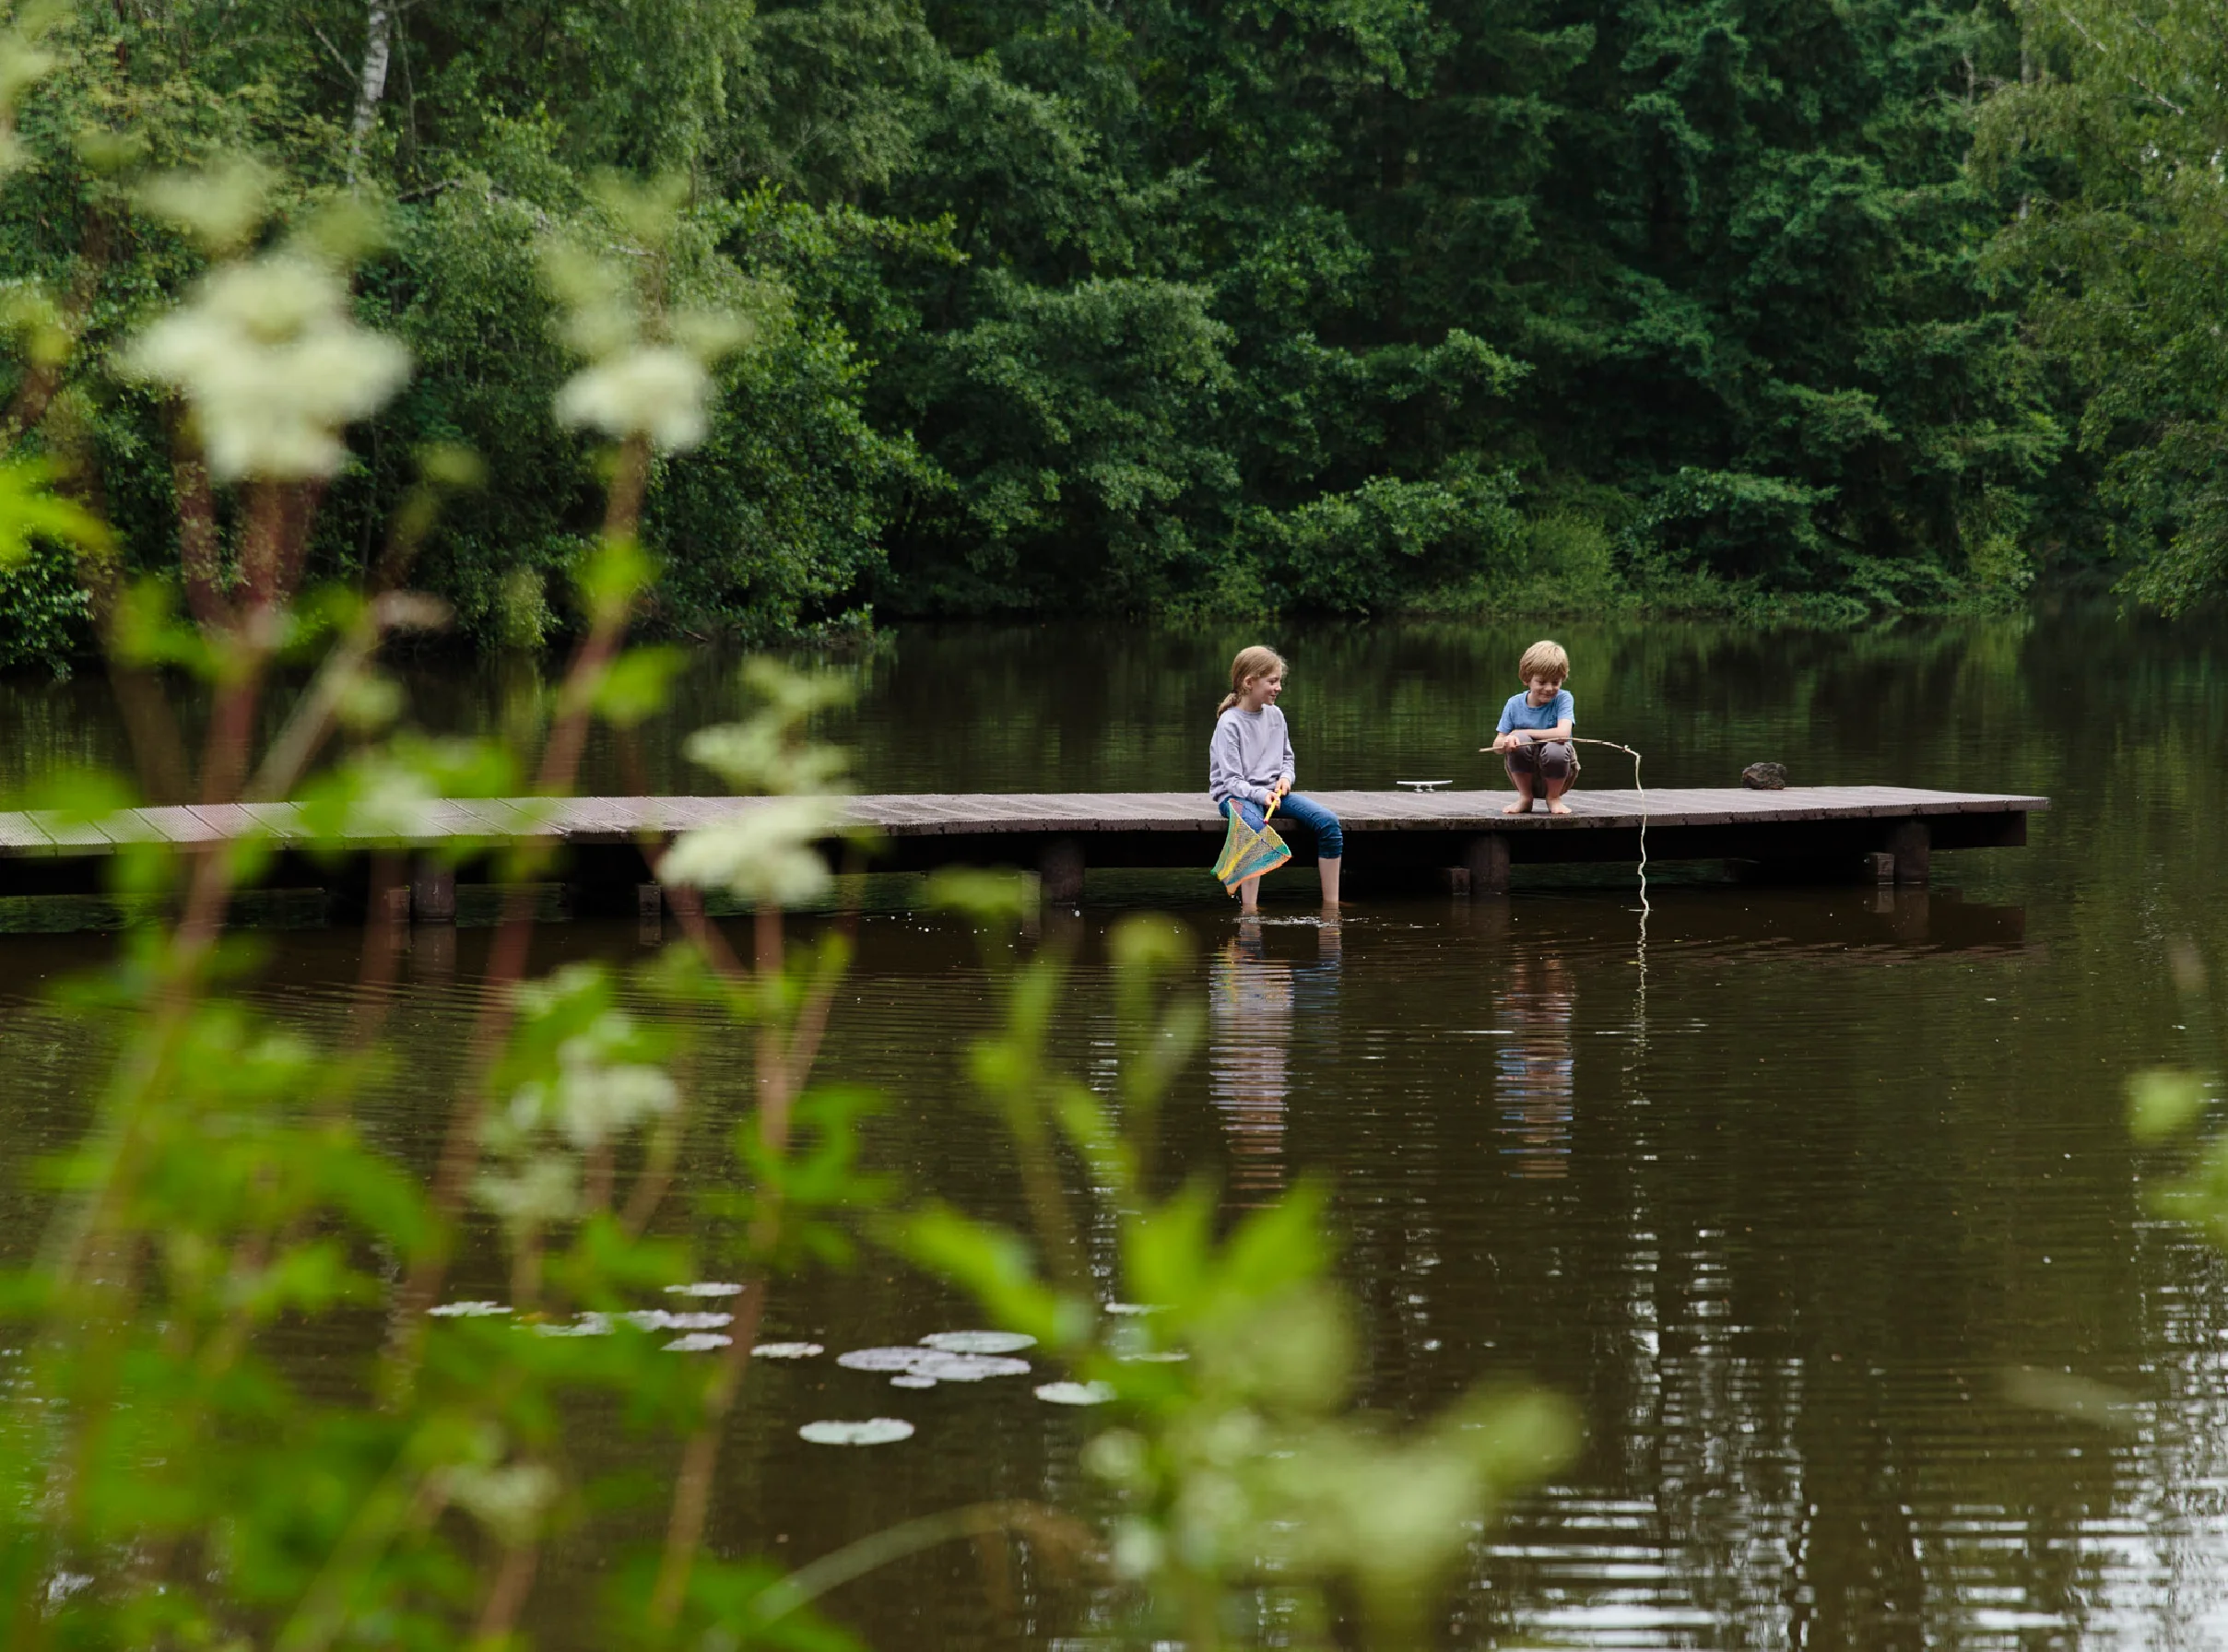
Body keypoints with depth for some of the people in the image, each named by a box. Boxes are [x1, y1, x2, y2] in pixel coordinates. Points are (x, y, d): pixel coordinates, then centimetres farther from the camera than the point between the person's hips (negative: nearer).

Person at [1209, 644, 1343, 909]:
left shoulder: (1275, 716, 8)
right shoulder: (1229, 723, -11)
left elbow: (1287, 758, 21)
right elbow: (1232, 779, -14)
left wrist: (1286, 777, -2)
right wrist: (1260, 795, -30)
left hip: (1272, 791, 6)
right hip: (1235, 795, -6)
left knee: (1328, 821, -14)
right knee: (1254, 826, -41)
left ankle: (1331, 903, -8)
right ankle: (1249, 908, -40)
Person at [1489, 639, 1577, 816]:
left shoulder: (1563, 699, -12)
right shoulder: (1515, 704, -5)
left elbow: (1562, 733, -29)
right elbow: (1497, 745, -6)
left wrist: (1521, 733, -22)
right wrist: (1507, 742, -33)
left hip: (1558, 772, -2)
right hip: (1523, 772, 2)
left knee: (1556, 749, -34)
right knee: (1519, 741, -28)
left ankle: (1554, 798, -4)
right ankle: (1524, 798, -6)